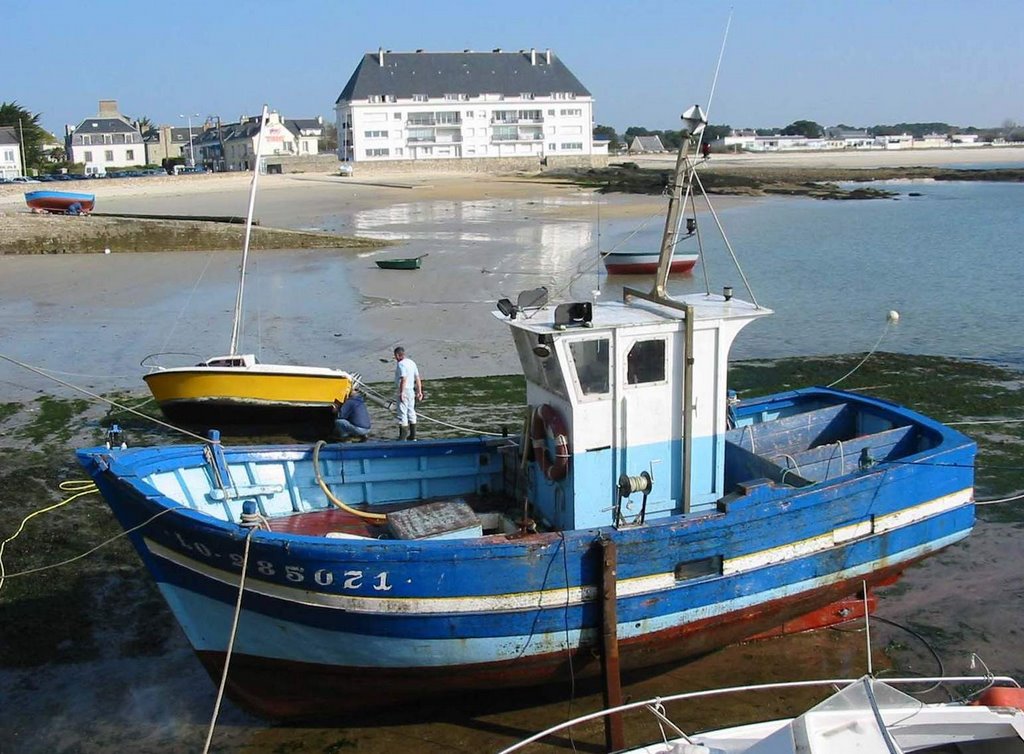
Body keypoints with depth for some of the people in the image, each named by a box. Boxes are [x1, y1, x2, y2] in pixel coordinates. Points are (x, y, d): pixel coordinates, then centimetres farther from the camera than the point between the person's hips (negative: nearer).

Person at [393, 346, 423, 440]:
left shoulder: (401, 364, -16)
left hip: (404, 391, -9)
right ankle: (412, 435, 21)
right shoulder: (412, 362, 12)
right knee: (411, 412, 15)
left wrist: (401, 393, -26)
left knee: (402, 413, -4)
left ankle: (402, 437, -2)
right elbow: (417, 378, 13)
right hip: (412, 390, 9)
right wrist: (419, 391, 16)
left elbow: (403, 379, -25)